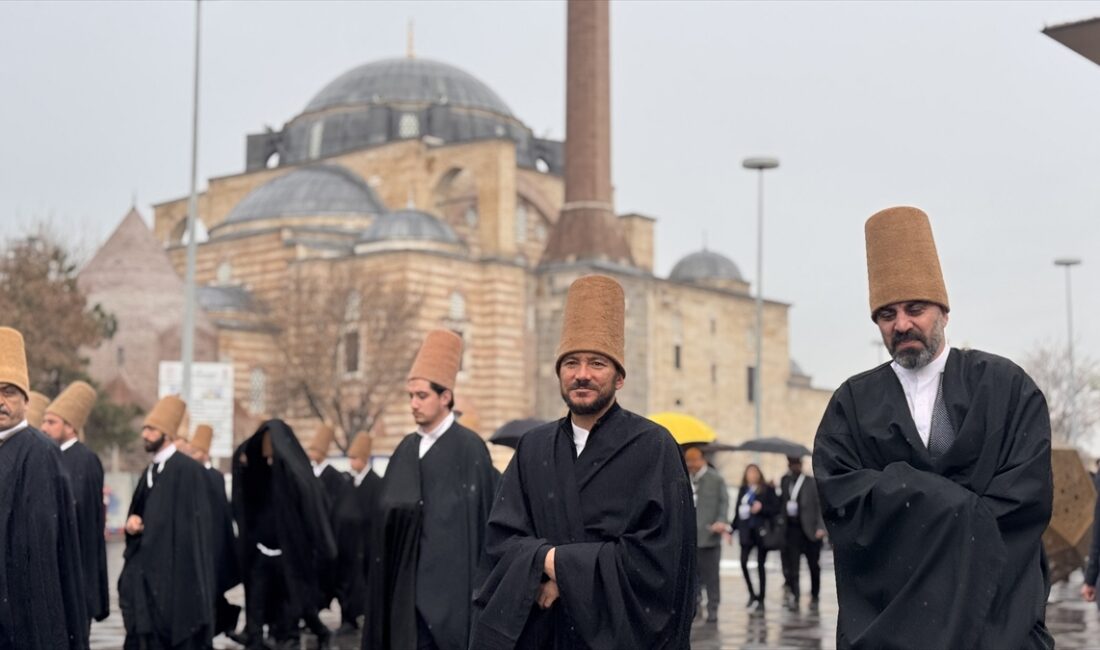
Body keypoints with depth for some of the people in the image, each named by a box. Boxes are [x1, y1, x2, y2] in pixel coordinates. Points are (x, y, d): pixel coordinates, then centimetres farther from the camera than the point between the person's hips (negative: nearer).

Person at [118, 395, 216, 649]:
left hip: (176, 572, -8)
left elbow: (193, 524, -12)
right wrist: (133, 522, 0)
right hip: (148, 572, 8)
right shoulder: (150, 471, 15)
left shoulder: (187, 470, -10)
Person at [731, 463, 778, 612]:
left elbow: (776, 509, -3)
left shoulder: (767, 490, 0)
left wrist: (761, 508, -17)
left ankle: (761, 599, 12)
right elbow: (737, 510, 13)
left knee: (760, 565, 2)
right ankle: (752, 594, 7)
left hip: (761, 531, -3)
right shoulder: (742, 490, 11)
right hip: (746, 531, 3)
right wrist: (731, 528, 8)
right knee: (743, 562, -11)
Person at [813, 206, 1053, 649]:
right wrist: (960, 505, -14)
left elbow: (1028, 492, -7)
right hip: (885, 611, 1)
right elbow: (836, 492, -6)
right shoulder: (853, 403, 7)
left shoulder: (1006, 387, 3)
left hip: (996, 605, -1)